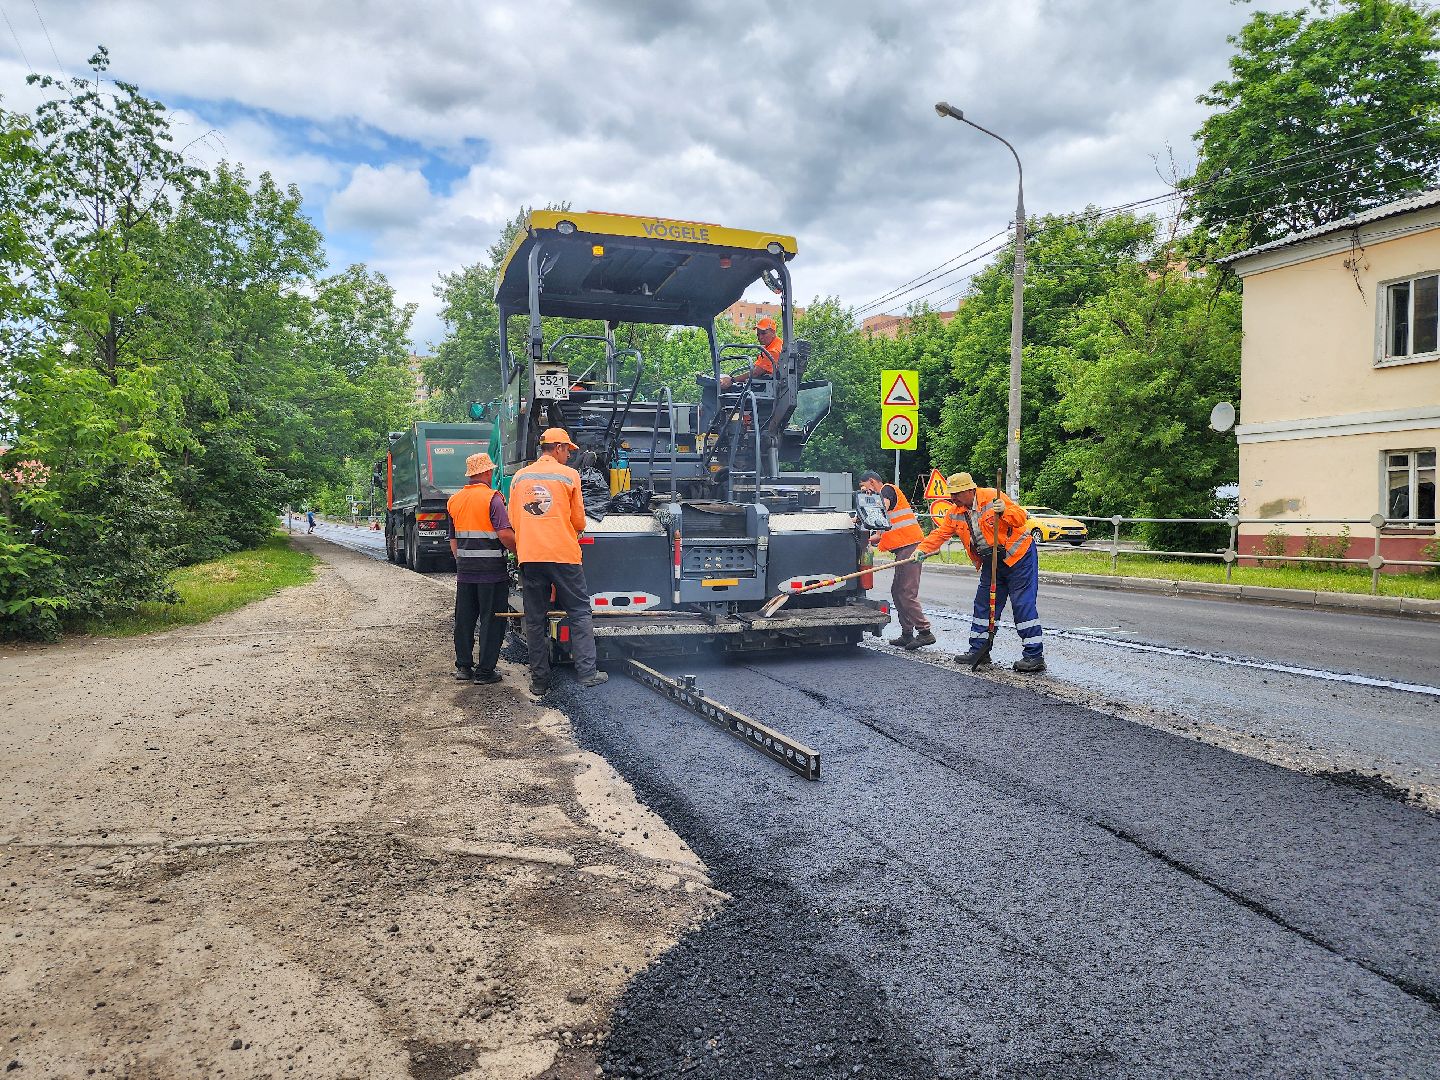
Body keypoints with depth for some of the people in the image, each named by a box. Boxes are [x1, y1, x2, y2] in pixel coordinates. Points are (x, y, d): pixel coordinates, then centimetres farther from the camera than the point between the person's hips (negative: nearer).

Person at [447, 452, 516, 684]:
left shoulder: (454, 500, 11)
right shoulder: (492, 498, -11)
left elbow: (453, 540, 17)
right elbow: (505, 534, -21)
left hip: (465, 571, 6)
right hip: (491, 571, -6)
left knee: (464, 619, 14)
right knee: (491, 620, 2)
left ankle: (463, 666, 21)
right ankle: (485, 671, 4)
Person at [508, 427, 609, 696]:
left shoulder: (519, 477, 10)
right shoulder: (569, 475, 0)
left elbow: (514, 520, 14)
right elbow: (579, 521, 6)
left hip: (529, 556, 3)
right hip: (564, 554, -3)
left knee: (535, 620, 8)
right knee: (579, 613, 7)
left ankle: (539, 681, 10)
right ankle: (587, 673, 5)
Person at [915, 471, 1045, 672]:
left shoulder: (992, 497, -18)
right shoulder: (955, 512, 2)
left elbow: (1020, 518, -19)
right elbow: (940, 533, 4)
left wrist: (1004, 511, -38)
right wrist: (923, 550, -8)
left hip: (1019, 556, -8)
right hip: (991, 562, 8)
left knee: (1023, 605, -9)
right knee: (983, 605, 9)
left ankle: (1034, 656, -6)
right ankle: (979, 650, 20)